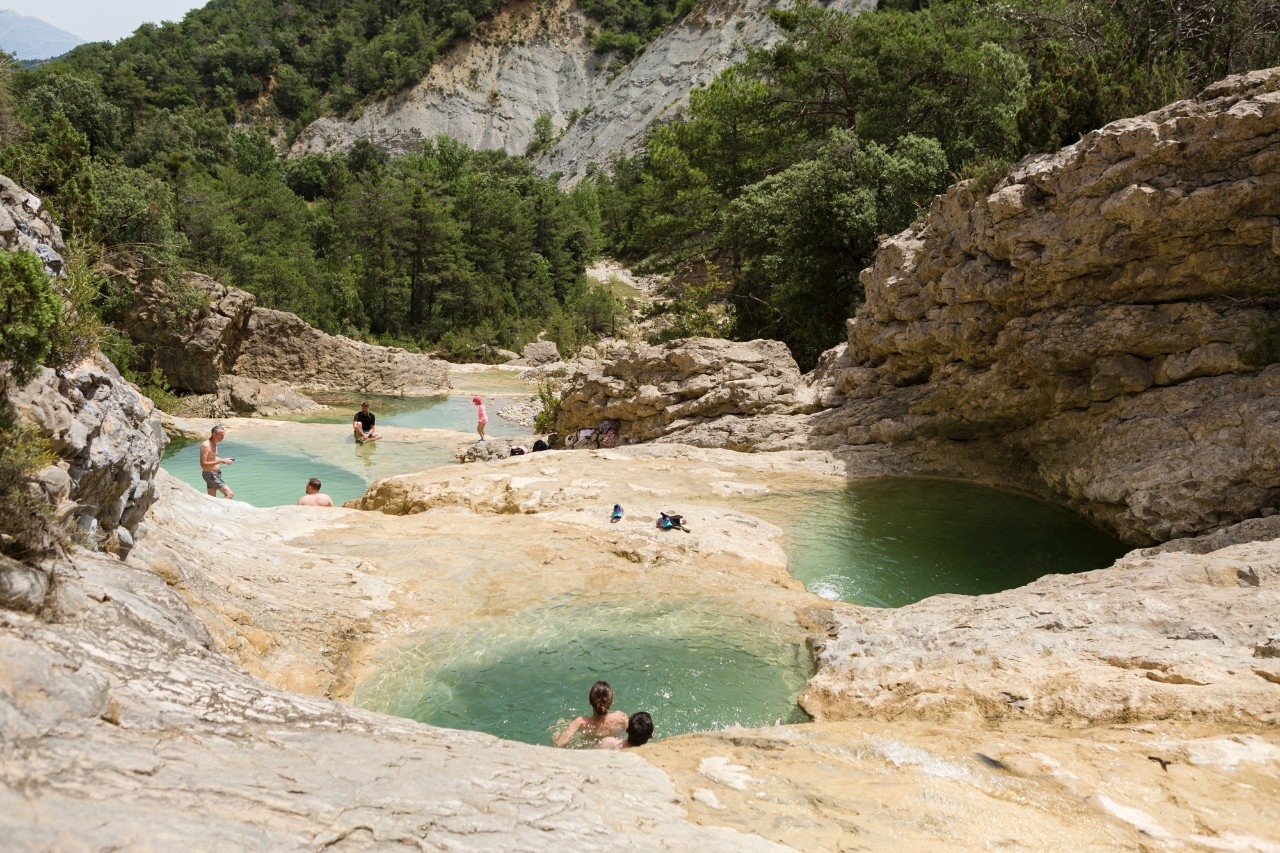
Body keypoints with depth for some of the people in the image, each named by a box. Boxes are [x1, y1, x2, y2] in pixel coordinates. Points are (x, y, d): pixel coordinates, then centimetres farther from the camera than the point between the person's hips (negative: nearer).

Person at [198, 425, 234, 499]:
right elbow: (203, 464, -25)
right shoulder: (206, 445, -20)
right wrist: (220, 461, -27)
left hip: (216, 473, 10)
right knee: (230, 494, -16)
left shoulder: (214, 443, 9)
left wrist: (223, 459, 6)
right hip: (210, 474, -10)